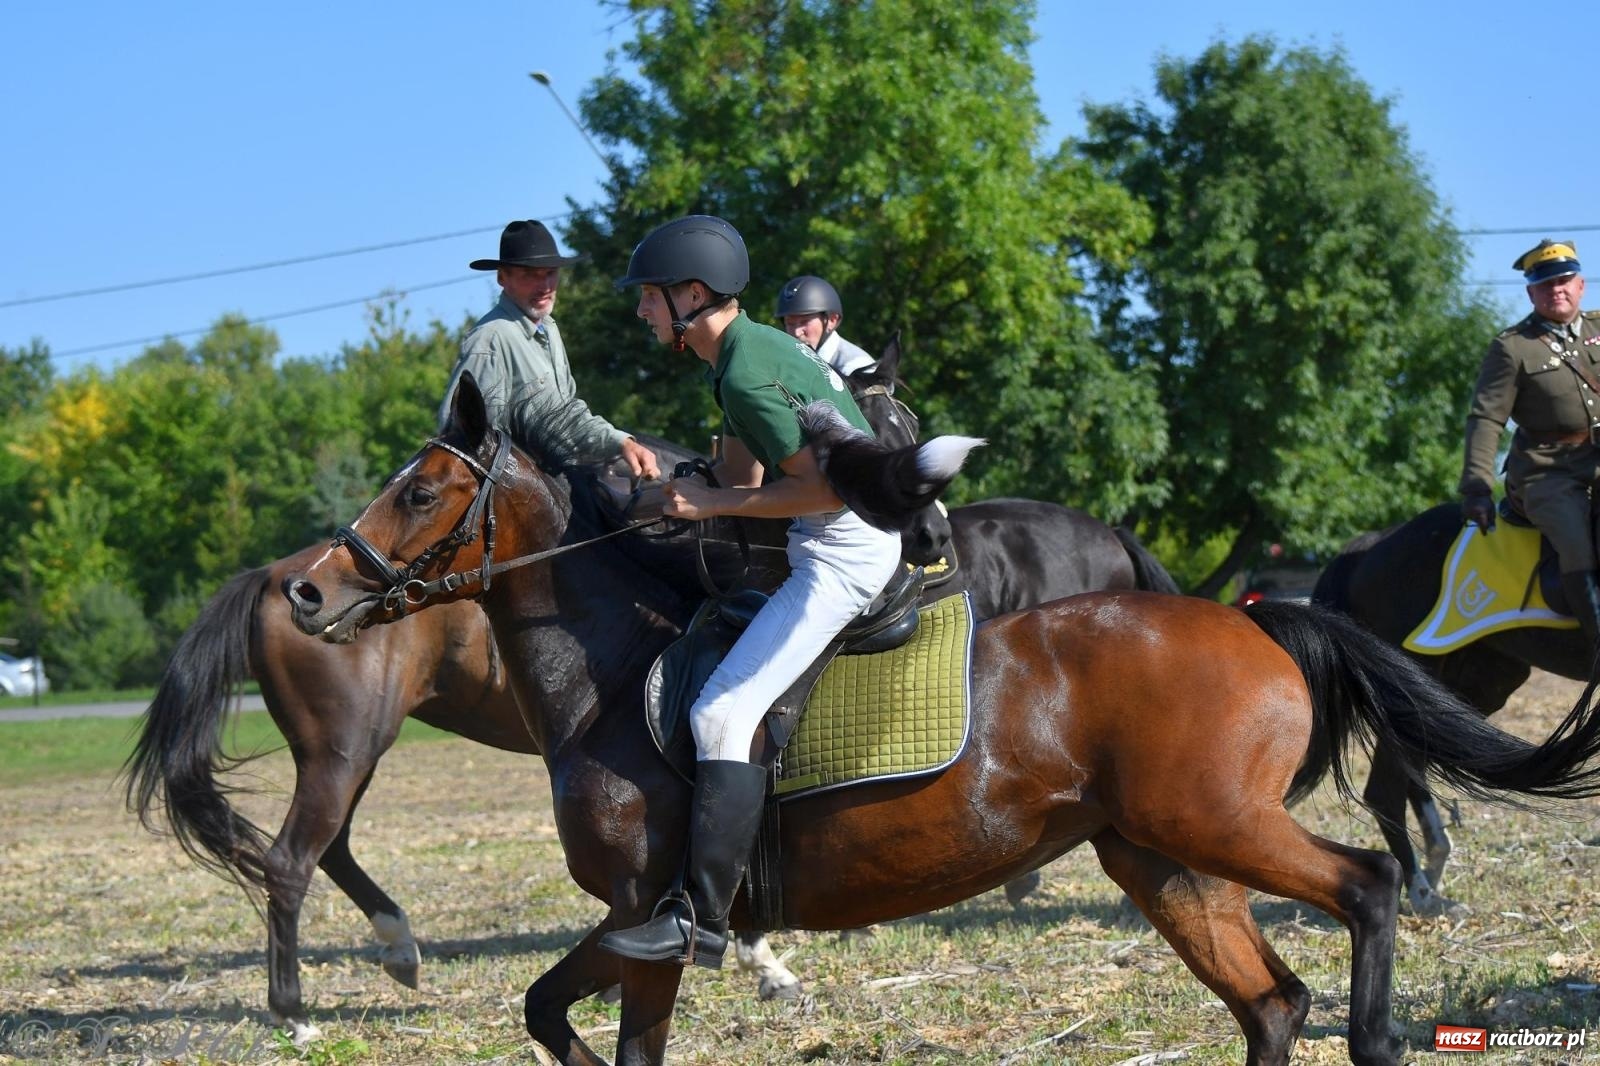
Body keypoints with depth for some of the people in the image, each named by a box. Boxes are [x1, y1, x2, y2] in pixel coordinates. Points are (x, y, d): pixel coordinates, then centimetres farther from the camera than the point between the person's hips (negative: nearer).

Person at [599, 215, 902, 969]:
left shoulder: (748, 375, -19)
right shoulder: (748, 352, 14)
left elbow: (825, 486, -22)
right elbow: (740, 476, 20)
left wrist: (714, 504, -15)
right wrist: (669, 481, 9)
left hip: (844, 553, -12)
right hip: (830, 546, 12)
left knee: (722, 711, -18)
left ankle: (699, 922, -21)